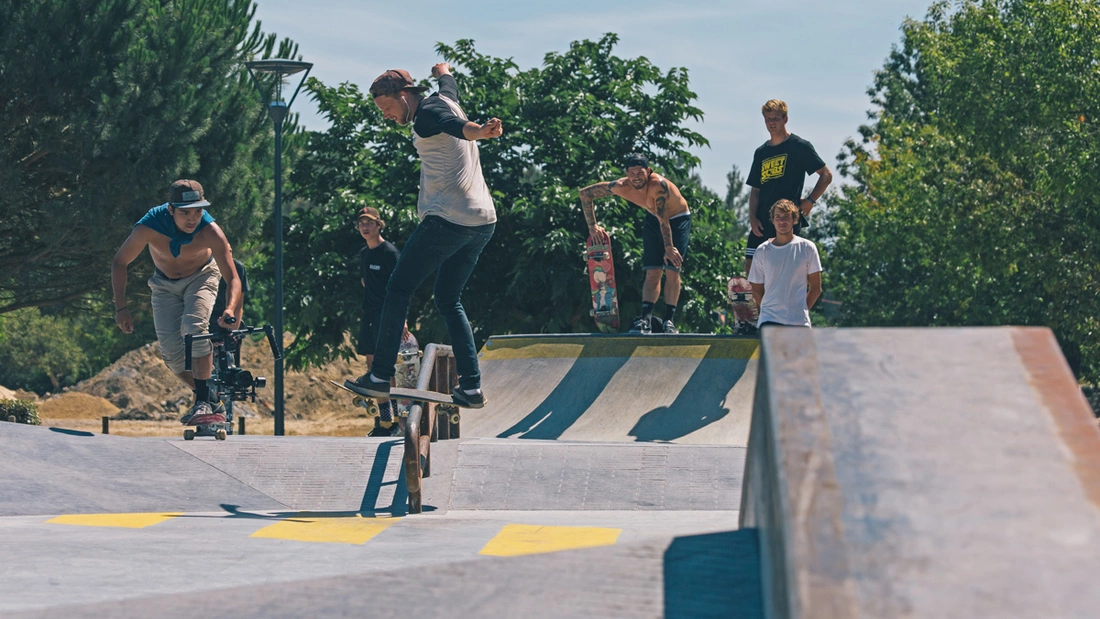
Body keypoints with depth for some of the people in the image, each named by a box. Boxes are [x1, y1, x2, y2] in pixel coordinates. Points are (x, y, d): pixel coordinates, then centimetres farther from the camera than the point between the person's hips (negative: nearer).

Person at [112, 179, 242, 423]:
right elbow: (119, 263, -16)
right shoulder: (149, 227, -33)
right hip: (165, 284, 2)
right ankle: (210, 400, 7)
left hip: (201, 277, -2)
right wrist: (121, 308, -18)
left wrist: (231, 310, -54)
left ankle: (205, 401, -25)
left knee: (194, 327, -29)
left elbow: (233, 278, -34)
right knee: (170, 349, -10)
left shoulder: (210, 231, -34)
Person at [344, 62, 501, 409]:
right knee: (449, 299, 16)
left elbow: (456, 125, -32)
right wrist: (443, 70, 65)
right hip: (483, 222, 9)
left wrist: (479, 131, -54)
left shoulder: (427, 114, -10)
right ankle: (471, 387, 6)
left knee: (398, 290, 3)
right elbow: (448, 82, 42)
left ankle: (380, 377, 3)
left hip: (447, 220, -9)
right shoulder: (445, 100, 16)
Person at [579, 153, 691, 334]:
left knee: (672, 269, -13)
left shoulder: (659, 185, -38)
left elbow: (664, 220, -34)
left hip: (678, 219, -4)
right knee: (653, 272, -4)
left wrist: (669, 248, -33)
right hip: (653, 219, 4)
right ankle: (646, 319, -10)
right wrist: (592, 227, -13)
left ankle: (669, 320, -10)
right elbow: (585, 193, -15)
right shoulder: (621, 186, -24)